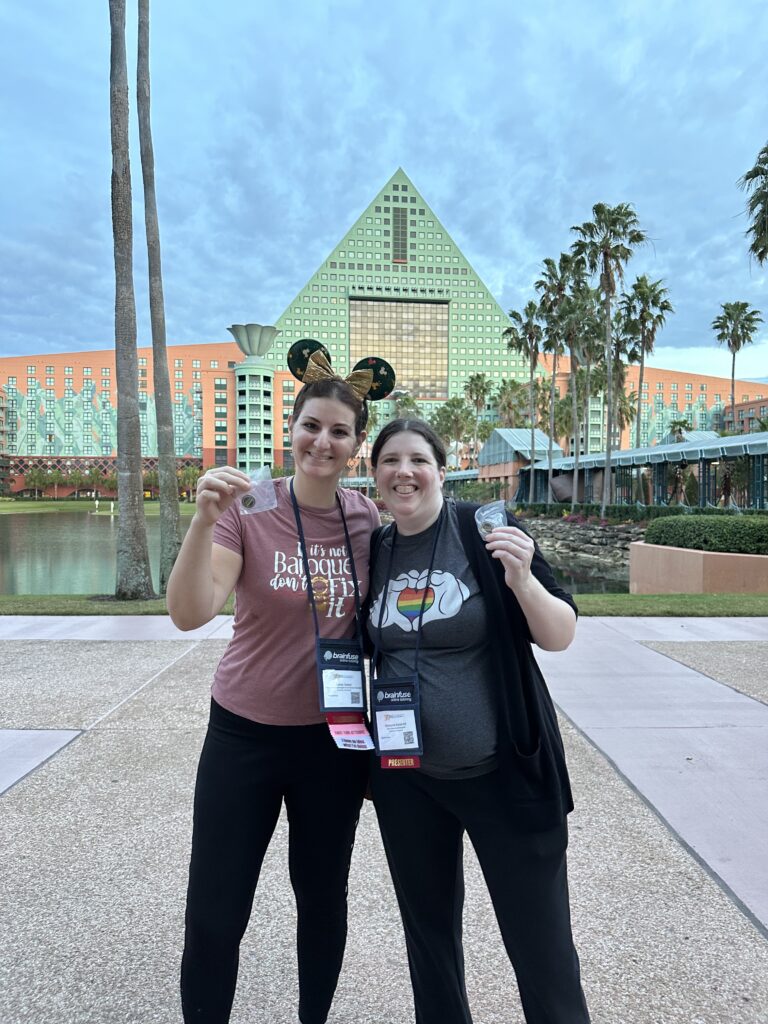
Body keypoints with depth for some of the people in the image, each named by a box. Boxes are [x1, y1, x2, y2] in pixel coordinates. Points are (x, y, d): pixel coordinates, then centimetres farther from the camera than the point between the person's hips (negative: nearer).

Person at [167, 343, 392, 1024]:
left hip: (335, 739, 3)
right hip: (245, 736, -2)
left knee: (323, 898, 20)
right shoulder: (247, 509, -12)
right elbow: (190, 613, -24)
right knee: (214, 915, 9)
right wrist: (205, 518, -37)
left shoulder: (370, 521, -4)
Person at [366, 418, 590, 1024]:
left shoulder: (486, 531, -12)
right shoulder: (372, 550, 0)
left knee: (542, 950, 8)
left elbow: (561, 637, -10)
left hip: (505, 774, -4)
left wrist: (521, 580, -28)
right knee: (428, 932, 21)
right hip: (406, 777, 4)